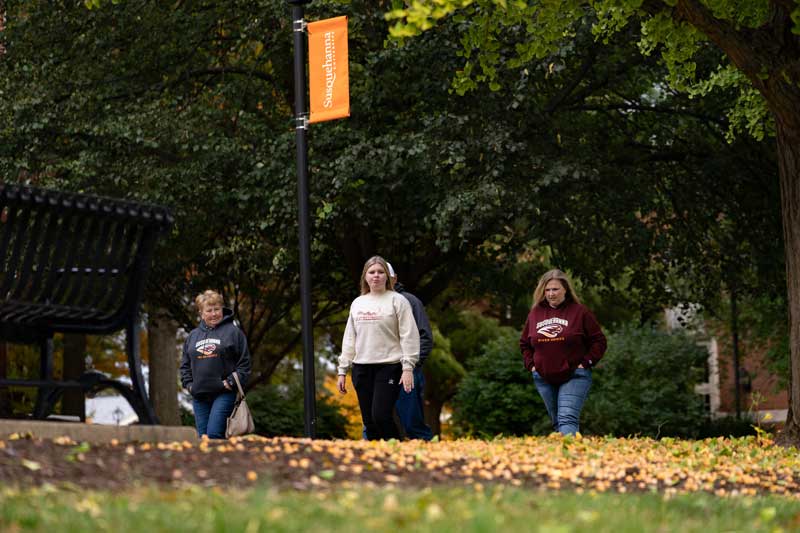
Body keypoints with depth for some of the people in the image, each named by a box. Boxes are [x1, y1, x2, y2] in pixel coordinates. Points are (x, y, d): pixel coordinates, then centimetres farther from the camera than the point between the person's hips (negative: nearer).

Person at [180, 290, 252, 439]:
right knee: (203, 437, 6)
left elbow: (244, 362, -2)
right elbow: (185, 364, 21)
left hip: (224, 394, -5)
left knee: (214, 434, -16)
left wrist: (231, 382, -10)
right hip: (199, 395, 5)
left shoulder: (233, 331, 1)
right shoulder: (193, 335, 16)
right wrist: (188, 383, 7)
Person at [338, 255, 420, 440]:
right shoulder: (357, 303, 16)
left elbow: (409, 335, -6)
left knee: (381, 416, -17)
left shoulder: (397, 301, -1)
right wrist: (342, 370, 14)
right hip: (361, 368, 5)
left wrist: (408, 367, -14)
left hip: (388, 366, -5)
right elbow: (349, 339, 18)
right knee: (369, 421, 4)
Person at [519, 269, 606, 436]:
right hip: (544, 379, 5)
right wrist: (531, 364, 8)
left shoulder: (579, 311, -4)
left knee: (568, 419, -20)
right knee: (556, 422, 13)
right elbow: (524, 343, 22)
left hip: (574, 377, -5)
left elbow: (599, 341, -1)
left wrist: (585, 363, -9)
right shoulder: (535, 313, 7)